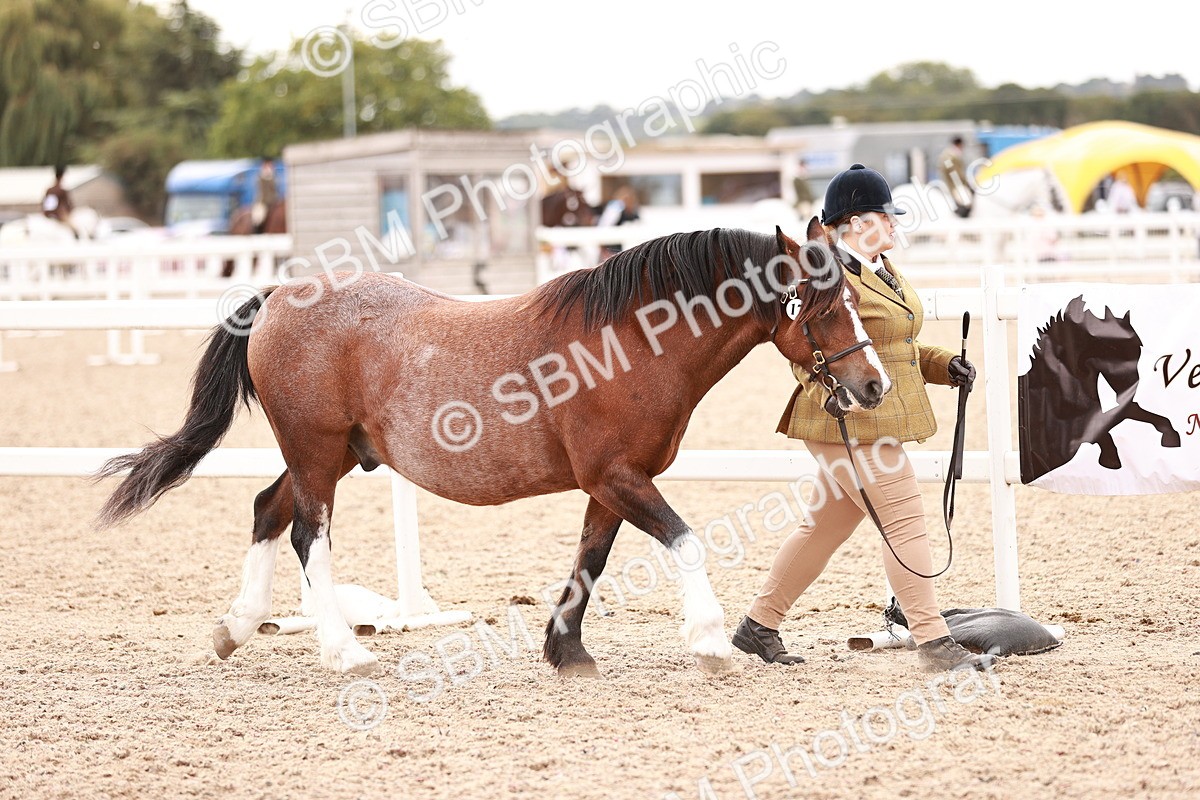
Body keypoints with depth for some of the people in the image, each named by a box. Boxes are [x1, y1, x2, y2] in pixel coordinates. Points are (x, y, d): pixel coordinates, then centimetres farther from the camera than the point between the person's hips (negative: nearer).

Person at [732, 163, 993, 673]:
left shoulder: (883, 271, 18)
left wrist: (944, 365, 12)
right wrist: (831, 390, -35)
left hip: (881, 420, 10)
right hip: (848, 424, -10)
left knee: (826, 526, 14)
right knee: (905, 520, -11)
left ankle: (759, 625, 23)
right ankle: (933, 641, -9)